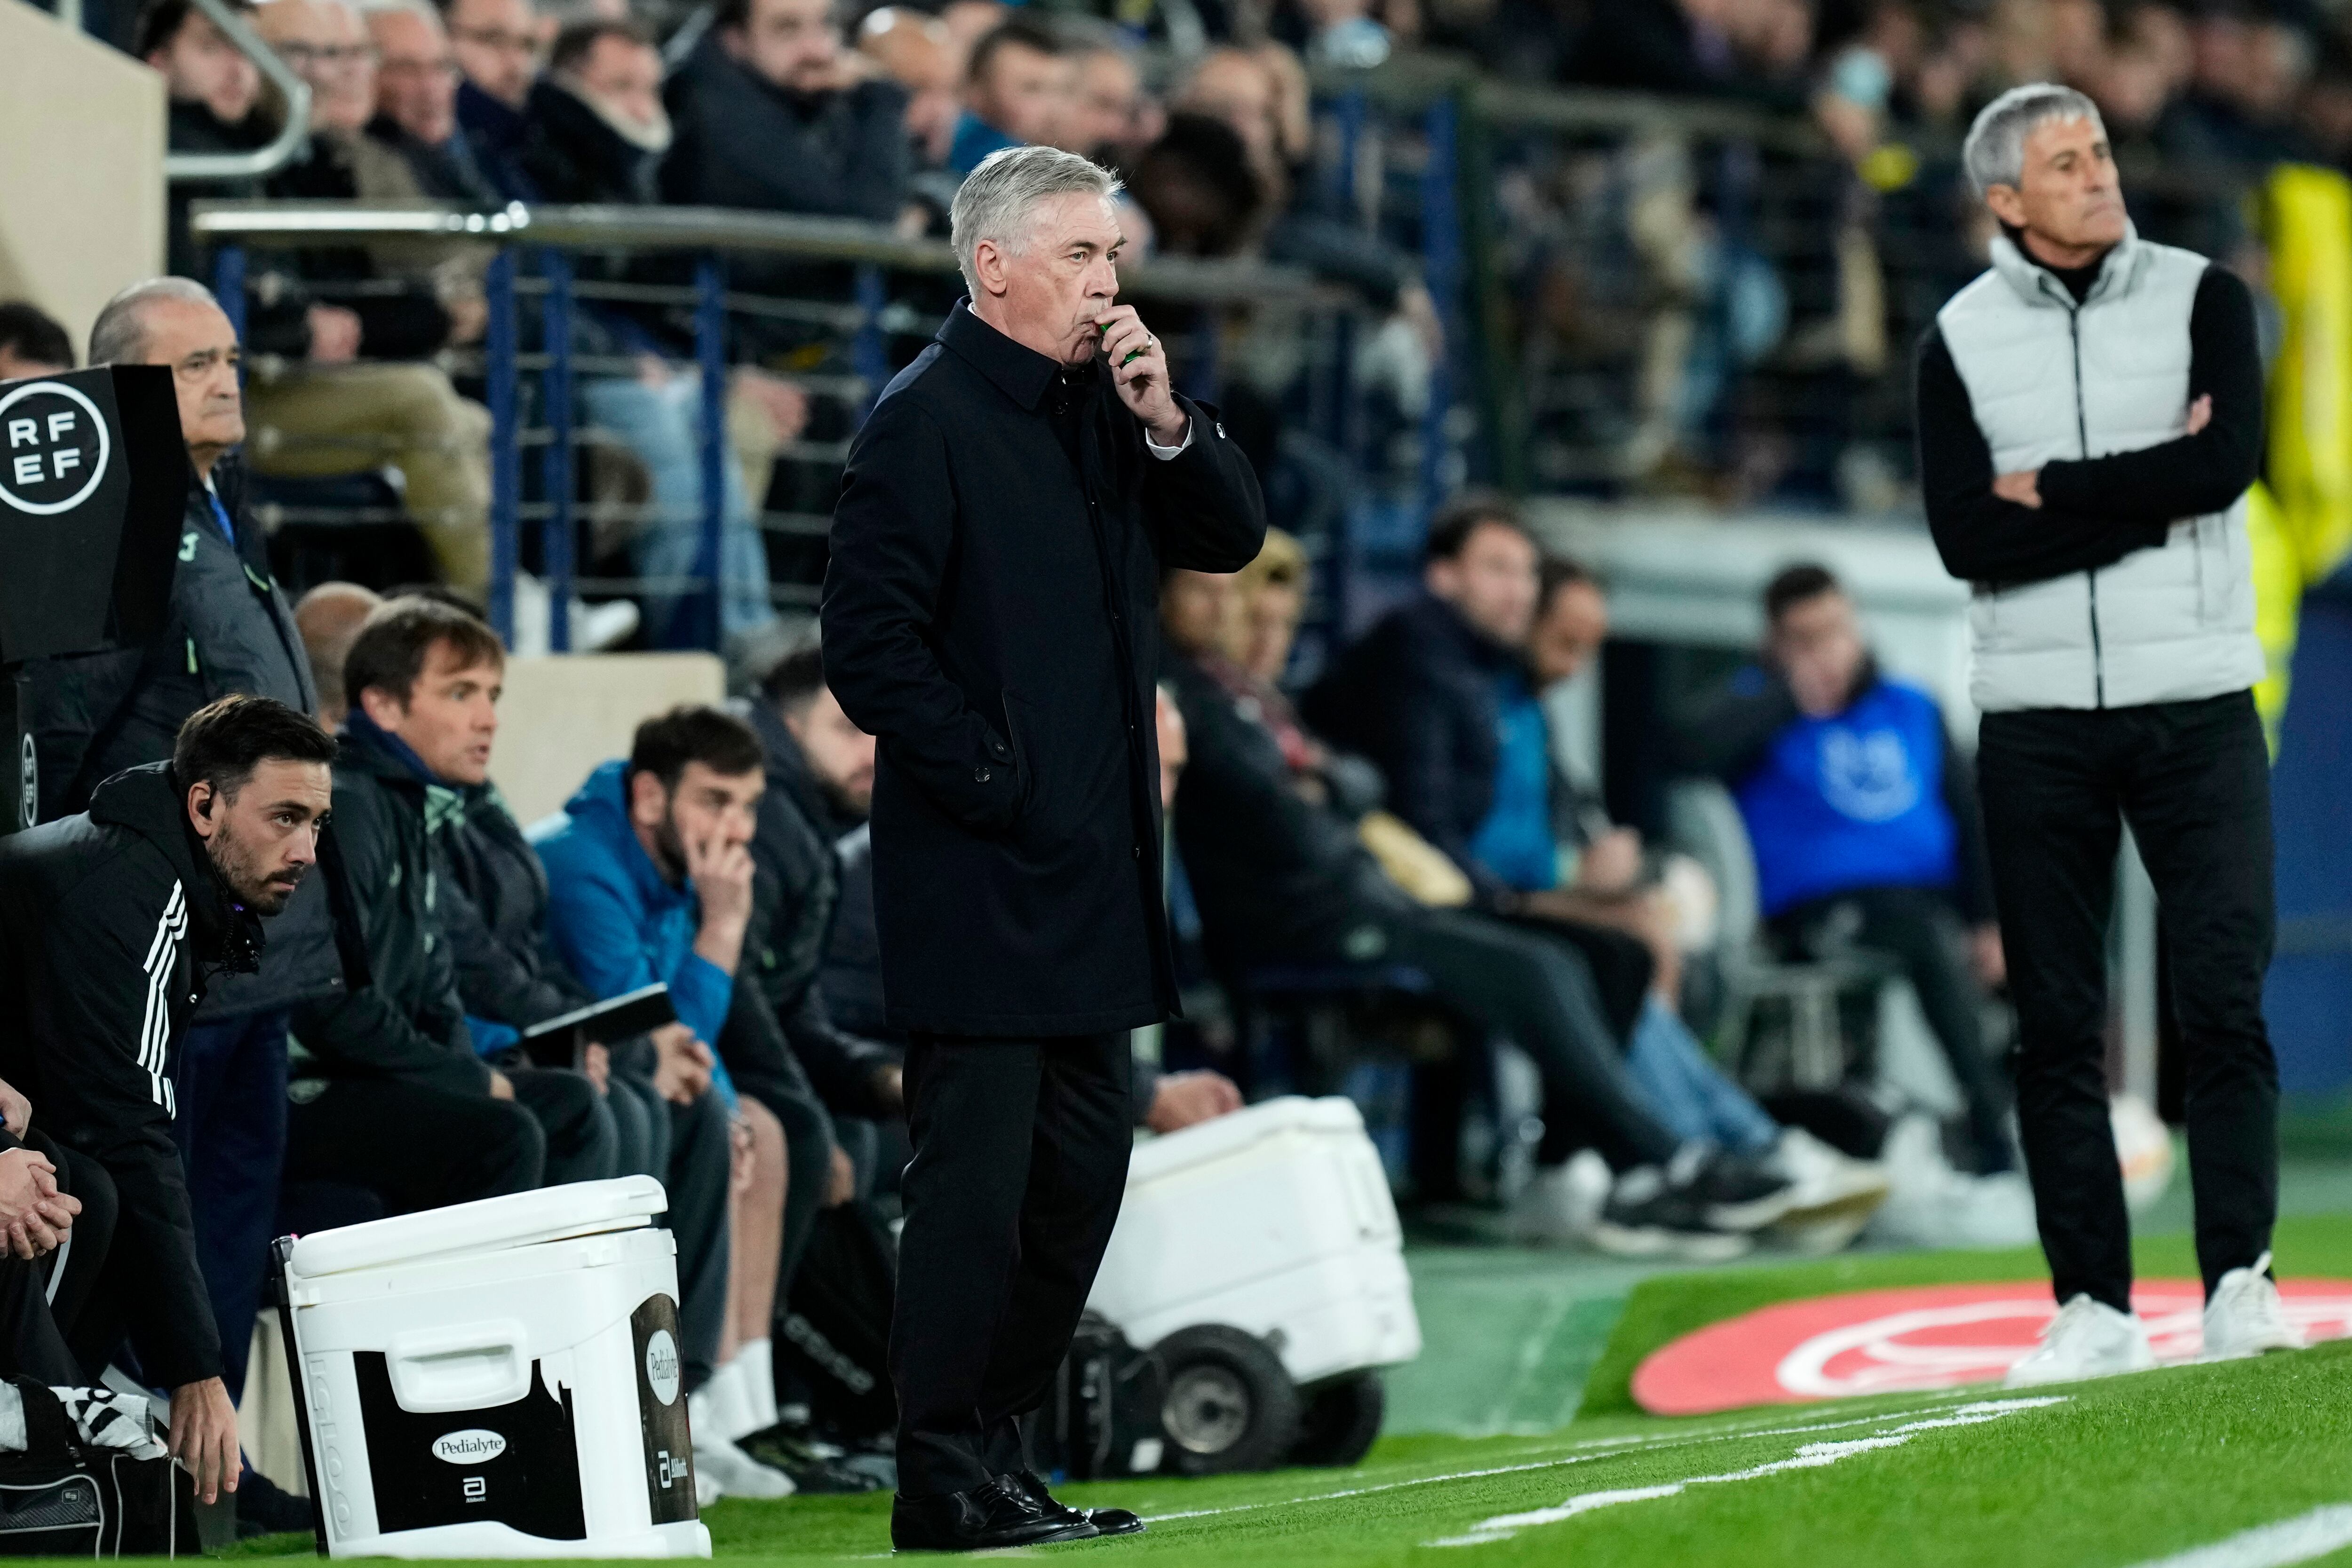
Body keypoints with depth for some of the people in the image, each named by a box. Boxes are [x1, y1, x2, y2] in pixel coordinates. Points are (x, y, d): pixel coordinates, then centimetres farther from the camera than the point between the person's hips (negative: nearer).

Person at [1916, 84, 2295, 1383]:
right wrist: (2146, 501, -11)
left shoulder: (2200, 298, 3)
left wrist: (2050, 490, -8)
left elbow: (2226, 463, -14)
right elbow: (1965, 538, -8)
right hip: (2036, 716, 1)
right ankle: (2094, 1309, 5)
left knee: (2223, 1003, -8)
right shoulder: (1959, 339, 4)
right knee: (2056, 1024, 1)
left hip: (2194, 702, -1)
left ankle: (2239, 1281, -6)